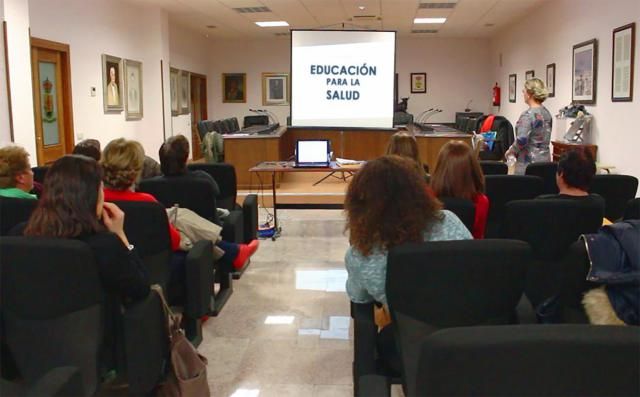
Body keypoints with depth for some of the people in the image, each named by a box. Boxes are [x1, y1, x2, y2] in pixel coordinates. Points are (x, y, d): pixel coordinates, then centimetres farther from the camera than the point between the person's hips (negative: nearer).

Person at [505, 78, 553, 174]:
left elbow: (521, 141, -23)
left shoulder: (528, 114, -15)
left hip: (528, 163, -8)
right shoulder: (547, 113, 11)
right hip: (545, 160, 8)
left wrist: (510, 151, -4)